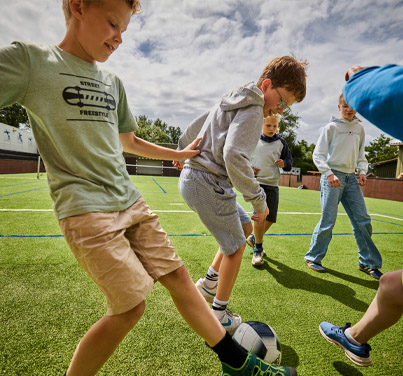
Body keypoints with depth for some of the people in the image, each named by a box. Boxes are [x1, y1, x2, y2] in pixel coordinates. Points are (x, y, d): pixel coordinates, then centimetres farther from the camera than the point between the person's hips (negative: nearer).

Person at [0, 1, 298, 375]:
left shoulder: (113, 82, 18)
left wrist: (180, 154, 31)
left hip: (130, 202, 7)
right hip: (86, 209, -6)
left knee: (177, 276, 5)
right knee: (130, 306, -9)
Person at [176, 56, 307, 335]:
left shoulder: (231, 101, 18)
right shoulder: (252, 110, -12)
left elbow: (194, 127, 25)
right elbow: (234, 156, -27)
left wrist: (182, 151, 41)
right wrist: (259, 199, -19)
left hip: (193, 177, 10)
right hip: (208, 184, -10)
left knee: (244, 226, 20)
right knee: (235, 247, 3)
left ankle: (209, 282, 28)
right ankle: (219, 316, 20)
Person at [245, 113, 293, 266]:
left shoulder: (280, 142, 8)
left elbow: (289, 161, 16)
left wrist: (285, 163, -7)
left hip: (272, 184, 4)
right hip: (256, 182, -3)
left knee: (271, 217, 5)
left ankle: (253, 238, 32)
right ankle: (257, 250, 2)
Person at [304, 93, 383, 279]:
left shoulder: (359, 128, 17)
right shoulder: (331, 127, 0)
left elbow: (361, 153, 22)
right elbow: (318, 154, -6)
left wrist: (362, 171, 4)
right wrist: (329, 173, -19)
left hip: (351, 178, 6)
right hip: (332, 177, -5)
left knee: (363, 220, 3)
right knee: (328, 221, -7)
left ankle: (368, 262, 16)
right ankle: (313, 257, 8)